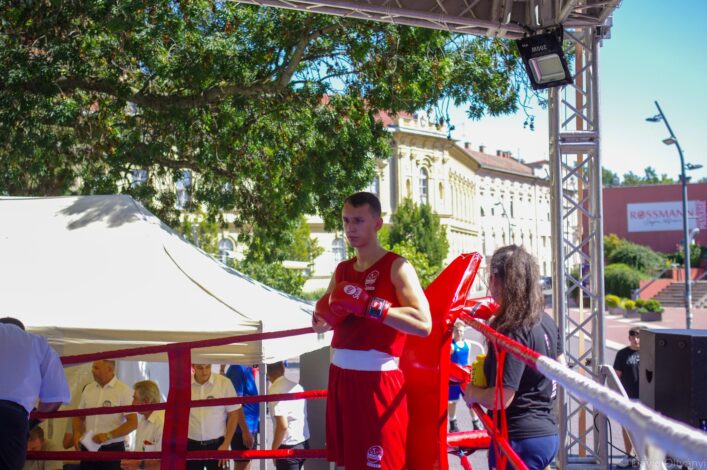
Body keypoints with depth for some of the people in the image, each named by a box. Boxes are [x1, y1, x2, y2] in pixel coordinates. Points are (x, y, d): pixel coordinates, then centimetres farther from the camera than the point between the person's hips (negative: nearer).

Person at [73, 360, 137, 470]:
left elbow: (133, 423, -12)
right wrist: (77, 433, -1)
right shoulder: (88, 389, 7)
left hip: (113, 450, -5)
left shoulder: (124, 390, -9)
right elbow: (79, 416, 18)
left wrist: (108, 436, -21)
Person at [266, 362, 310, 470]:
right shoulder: (296, 386, 7)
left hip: (288, 446, -8)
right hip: (304, 443, 8)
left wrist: (274, 449, -10)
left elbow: (282, 425, -22)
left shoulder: (275, 391, -16)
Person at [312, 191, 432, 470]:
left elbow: (424, 324, -22)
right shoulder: (342, 270, 13)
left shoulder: (396, 267, -8)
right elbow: (320, 324, 20)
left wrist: (367, 305, -24)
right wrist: (325, 315, -4)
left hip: (377, 379, -7)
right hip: (340, 376, 7)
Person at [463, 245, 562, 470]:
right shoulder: (547, 321, 5)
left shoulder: (512, 331, -21)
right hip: (548, 433, 9)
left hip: (518, 440, -9)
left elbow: (501, 398, -24)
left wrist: (472, 392, -7)